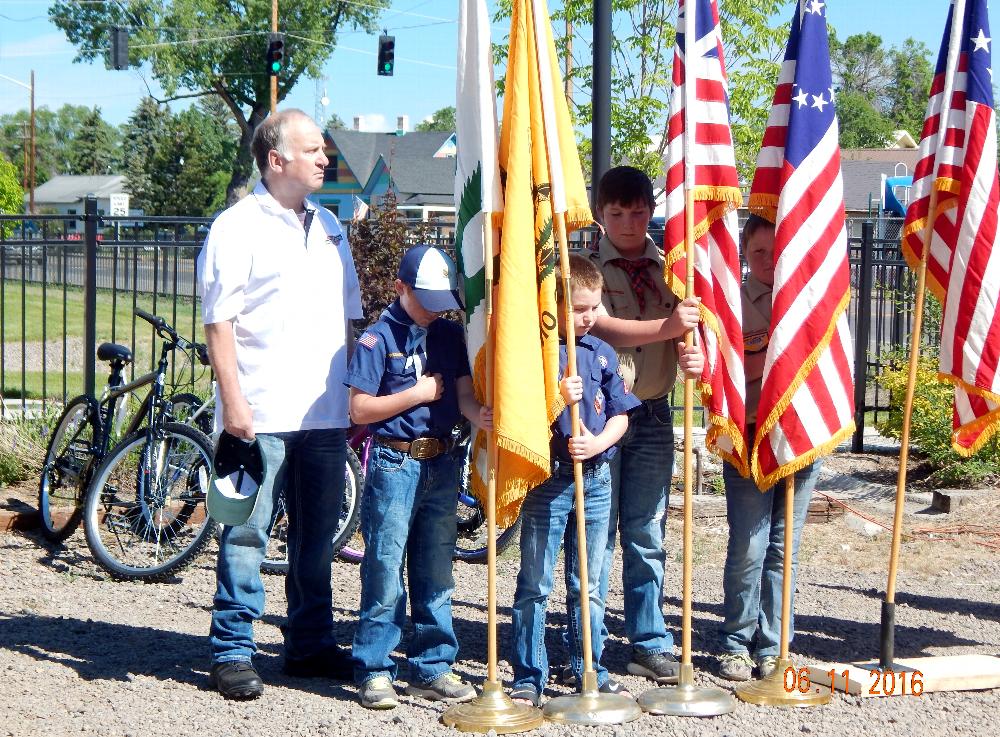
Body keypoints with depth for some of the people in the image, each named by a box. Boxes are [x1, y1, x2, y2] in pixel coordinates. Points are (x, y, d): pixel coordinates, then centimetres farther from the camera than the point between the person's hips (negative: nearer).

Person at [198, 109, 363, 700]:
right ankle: (233, 652, 5)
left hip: (326, 412, 6)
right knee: (246, 535, -3)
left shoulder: (329, 227, 16)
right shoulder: (237, 228, -4)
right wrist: (233, 399, -15)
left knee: (317, 538, 12)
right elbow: (219, 322, -8)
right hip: (261, 414, -6)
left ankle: (311, 645, 22)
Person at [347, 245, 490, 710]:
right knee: (385, 570, -4)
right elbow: (359, 409, -8)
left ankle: (433, 668, 19)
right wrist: (417, 395, -12)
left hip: (441, 465, 5)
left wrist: (481, 414, -22)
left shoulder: (451, 335, 8)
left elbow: (464, 392, -1)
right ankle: (374, 671, 5)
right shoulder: (379, 339, -6)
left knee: (435, 572, 11)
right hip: (394, 463, -5)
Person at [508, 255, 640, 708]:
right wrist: (558, 399, -22)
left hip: (595, 479, 4)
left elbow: (620, 415, 10)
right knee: (535, 584, 1)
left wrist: (598, 442, -9)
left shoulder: (601, 353, 8)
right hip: (546, 479, -4)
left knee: (588, 585, 13)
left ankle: (589, 669, 23)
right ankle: (528, 677, 8)